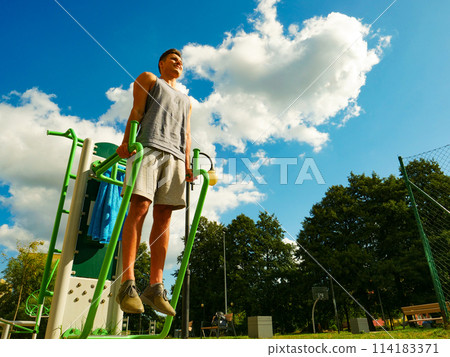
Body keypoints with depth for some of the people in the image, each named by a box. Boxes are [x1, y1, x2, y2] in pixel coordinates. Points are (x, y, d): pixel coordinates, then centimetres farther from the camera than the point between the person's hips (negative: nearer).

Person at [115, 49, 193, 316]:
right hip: (148, 145, -4)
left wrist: (188, 164, 7)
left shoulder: (186, 100, 36)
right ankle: (128, 283, -20)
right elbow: (137, 110, 7)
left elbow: (186, 134, 23)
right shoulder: (148, 79, 24)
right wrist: (126, 141, -10)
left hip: (174, 155, 4)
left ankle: (156, 287, -10)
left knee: (164, 217, -8)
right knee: (140, 207, -19)